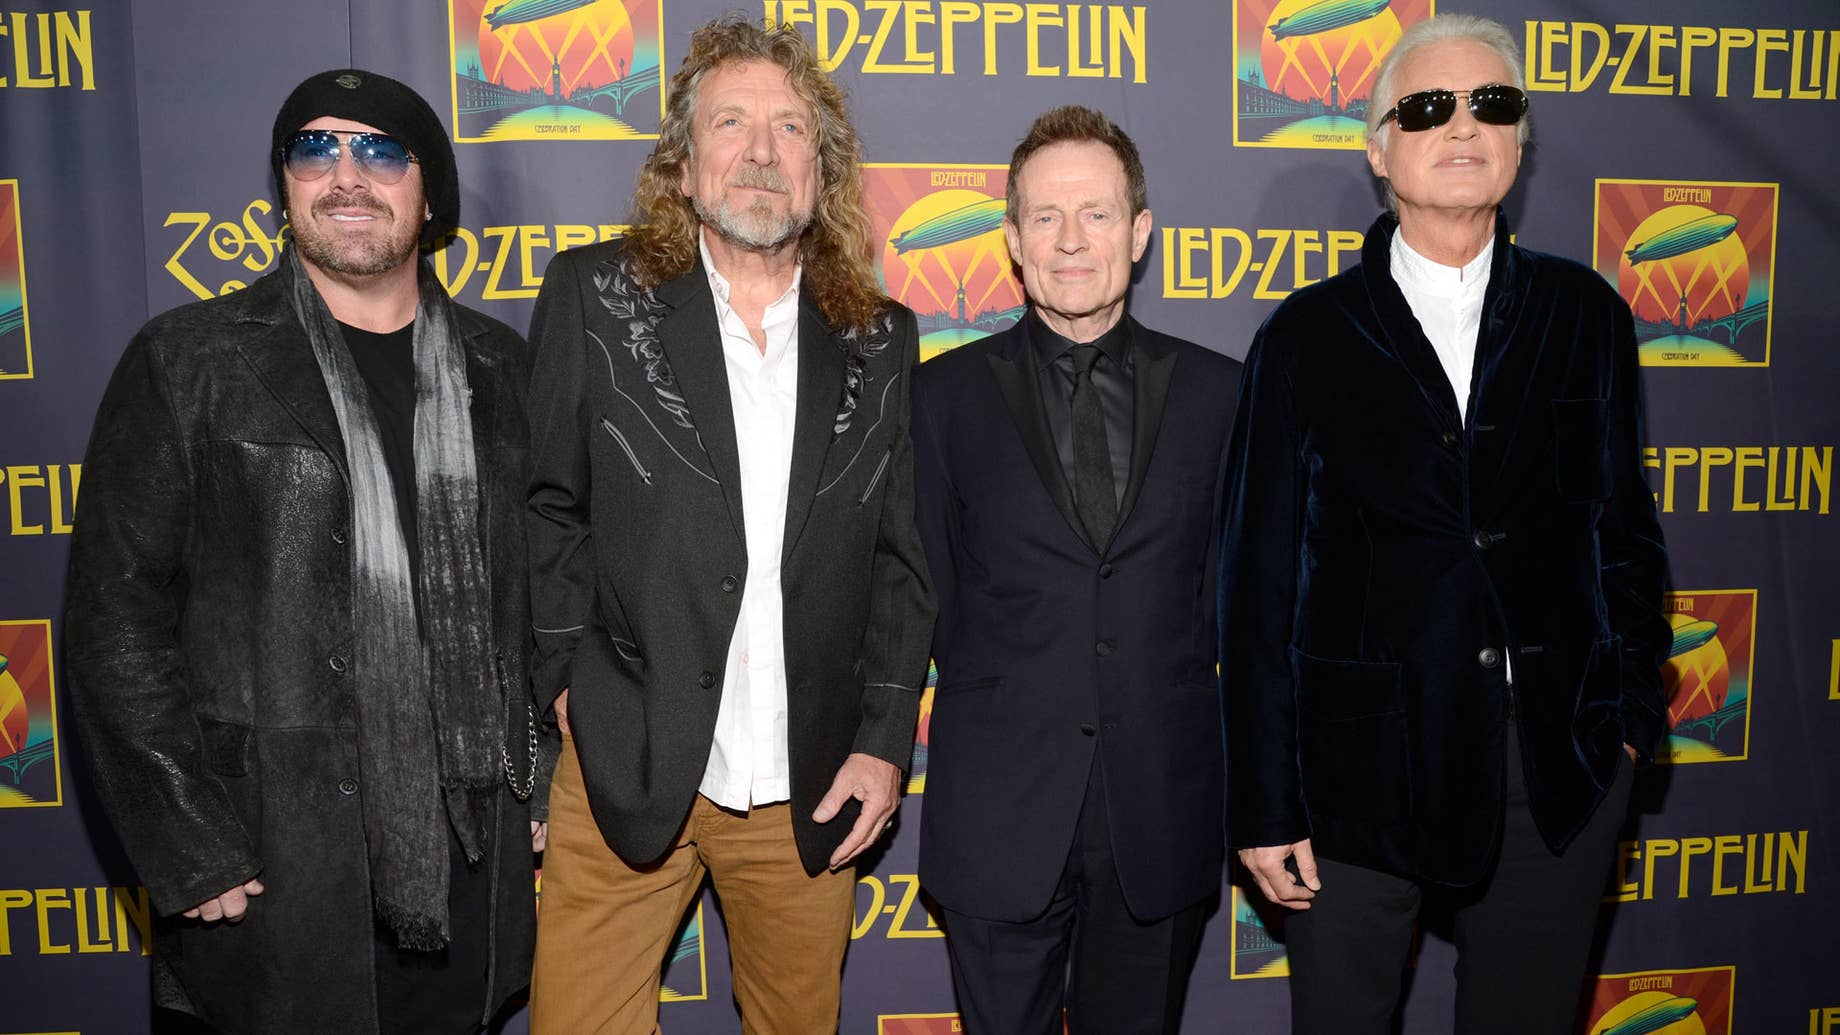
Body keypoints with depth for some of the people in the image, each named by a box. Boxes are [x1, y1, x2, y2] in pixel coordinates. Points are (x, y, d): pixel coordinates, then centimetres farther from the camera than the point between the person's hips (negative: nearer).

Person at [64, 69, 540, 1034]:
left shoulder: (497, 367, 6)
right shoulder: (189, 364, -4)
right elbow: (116, 618, -6)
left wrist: (537, 780, 7)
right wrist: (190, 853, -10)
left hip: (469, 855, 3)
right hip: (277, 878, -3)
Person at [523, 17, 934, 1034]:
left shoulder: (878, 339, 5)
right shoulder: (594, 294, 1)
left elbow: (899, 559, 6)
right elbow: (542, 505, 2)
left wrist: (882, 740, 1)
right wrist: (572, 675, -7)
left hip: (813, 787, 2)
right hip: (623, 768, -1)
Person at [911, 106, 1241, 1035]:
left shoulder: (1217, 392, 4)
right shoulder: (948, 394, 2)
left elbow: (1230, 585, 6)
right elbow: (929, 588, 3)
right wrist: (1004, 707, -1)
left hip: (1164, 812, 1)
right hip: (1001, 812, -1)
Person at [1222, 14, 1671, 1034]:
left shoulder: (1584, 315, 6)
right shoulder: (1307, 335, -2)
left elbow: (1623, 524, 11)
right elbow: (1261, 577, -4)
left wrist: (1629, 707, 1)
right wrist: (1264, 803, -5)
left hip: (1557, 763, 3)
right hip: (1363, 760, -2)